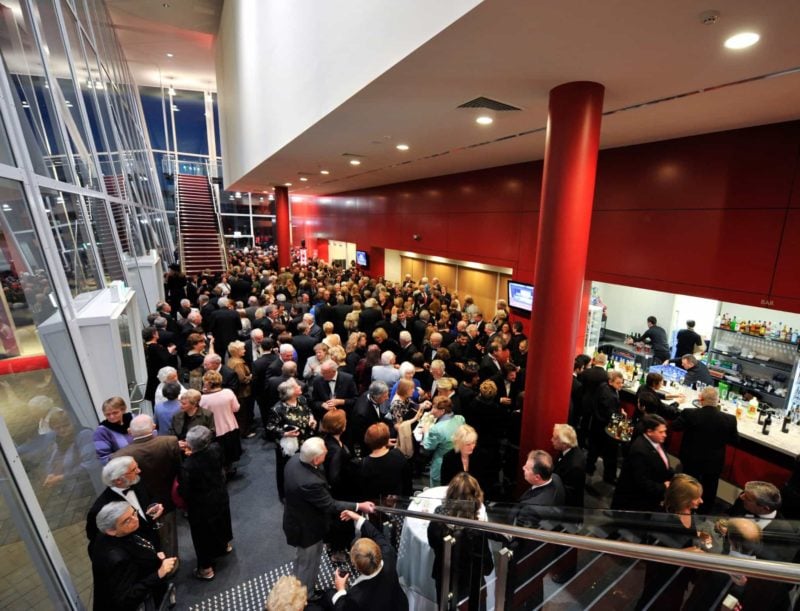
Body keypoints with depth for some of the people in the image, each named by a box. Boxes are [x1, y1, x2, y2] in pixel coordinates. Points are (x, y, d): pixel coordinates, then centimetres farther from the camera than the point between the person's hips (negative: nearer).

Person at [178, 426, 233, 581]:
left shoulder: (188, 465, -36)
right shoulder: (216, 449, -21)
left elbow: (183, 492, -24)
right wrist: (193, 455, -3)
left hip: (201, 504, -5)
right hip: (220, 496, 6)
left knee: (203, 534, 17)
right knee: (220, 521, 31)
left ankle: (206, 569, 36)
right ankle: (225, 545, 57)